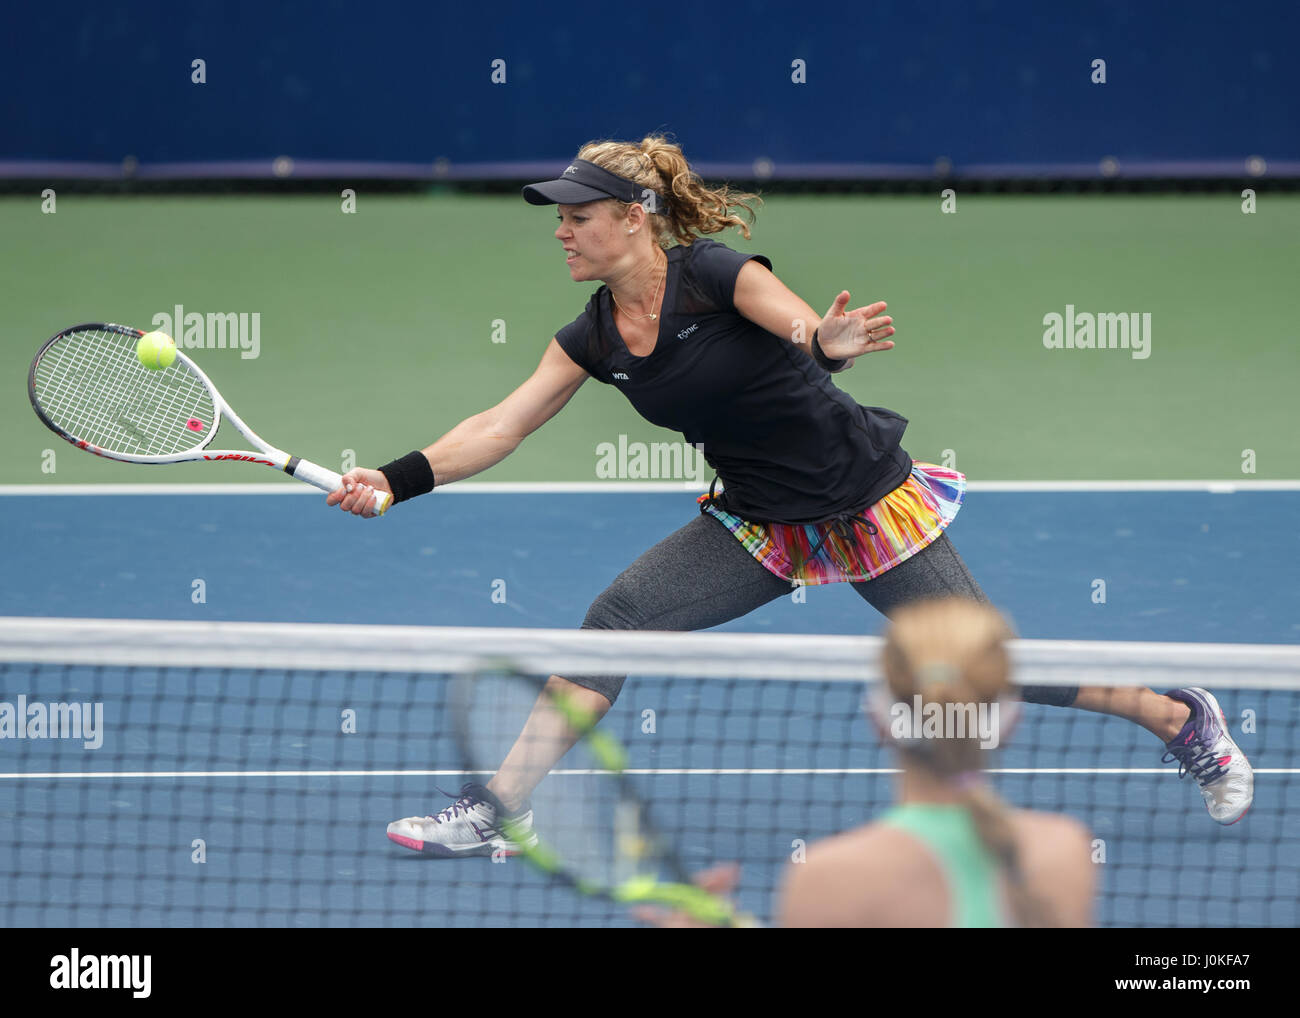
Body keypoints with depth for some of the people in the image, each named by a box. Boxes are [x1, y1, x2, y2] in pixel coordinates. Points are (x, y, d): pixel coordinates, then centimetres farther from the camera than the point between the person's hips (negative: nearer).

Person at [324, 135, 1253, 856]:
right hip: (760, 526, 6)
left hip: (866, 501, -6)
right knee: (617, 619, -10)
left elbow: (811, 330, -34)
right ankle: (496, 812, -7)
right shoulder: (596, 338, -2)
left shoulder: (716, 273, -20)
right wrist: (399, 479, -12)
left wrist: (825, 344, -58)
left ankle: (1184, 719, 17)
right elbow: (502, 425, -1)